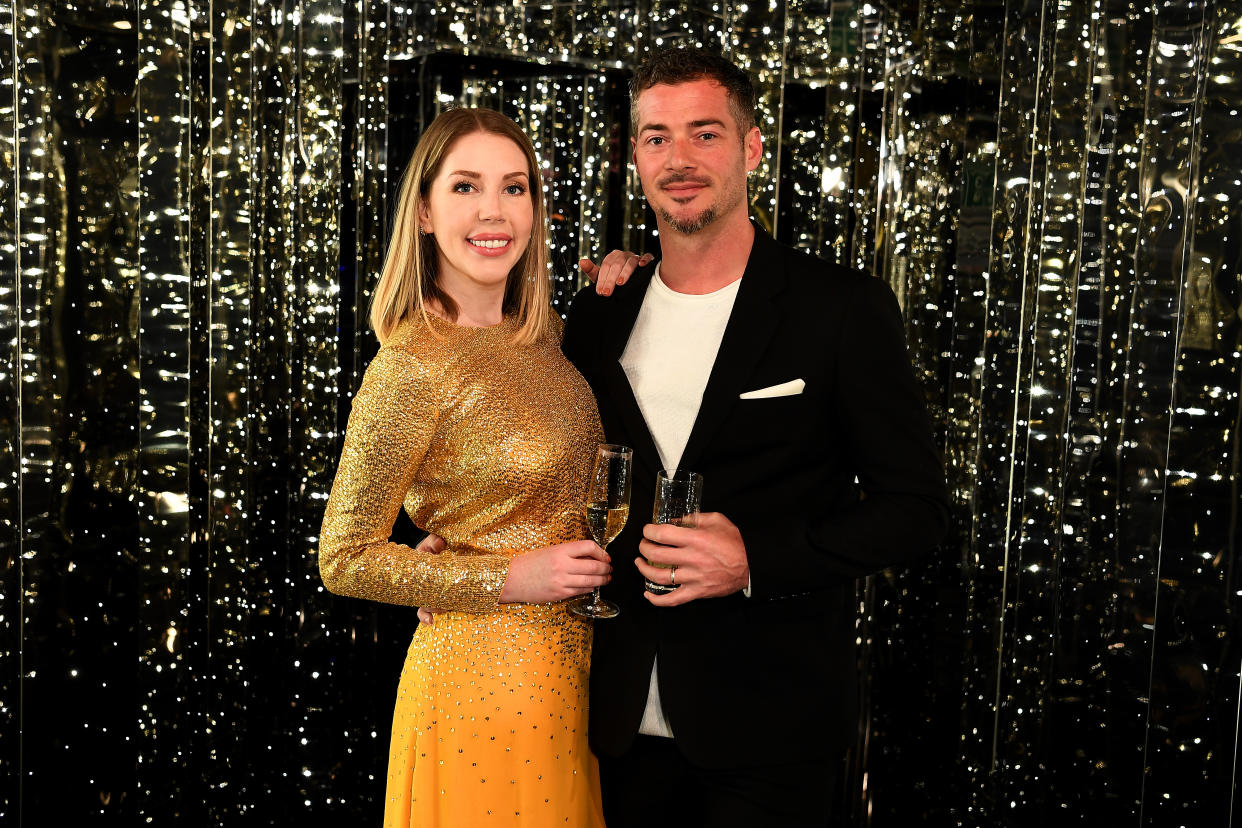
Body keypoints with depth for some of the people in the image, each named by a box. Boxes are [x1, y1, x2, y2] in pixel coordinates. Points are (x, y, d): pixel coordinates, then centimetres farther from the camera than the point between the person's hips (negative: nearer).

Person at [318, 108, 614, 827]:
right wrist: (509, 579, -20)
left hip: (570, 667, 7)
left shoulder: (542, 332, 1)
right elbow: (345, 561, -14)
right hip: (484, 672, -7)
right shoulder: (411, 368, -20)